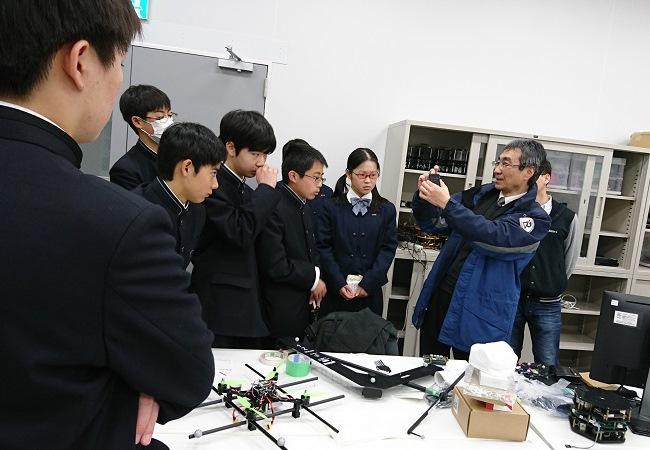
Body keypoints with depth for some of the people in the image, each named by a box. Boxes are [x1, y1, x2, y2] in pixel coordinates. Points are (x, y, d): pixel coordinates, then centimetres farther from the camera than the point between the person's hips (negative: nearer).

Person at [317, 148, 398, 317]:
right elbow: (324, 247, -4)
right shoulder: (331, 207, 0)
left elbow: (388, 249, -1)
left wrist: (368, 284, -10)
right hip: (336, 291, -1)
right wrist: (339, 283, -13)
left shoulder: (387, 209, 4)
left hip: (370, 292, 1)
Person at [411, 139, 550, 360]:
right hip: (439, 295, 5)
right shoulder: (480, 194, 7)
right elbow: (433, 224, 9)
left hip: (479, 313, -5)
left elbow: (492, 236, -26)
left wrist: (447, 203, -29)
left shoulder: (535, 218, -9)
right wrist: (423, 197, -11)